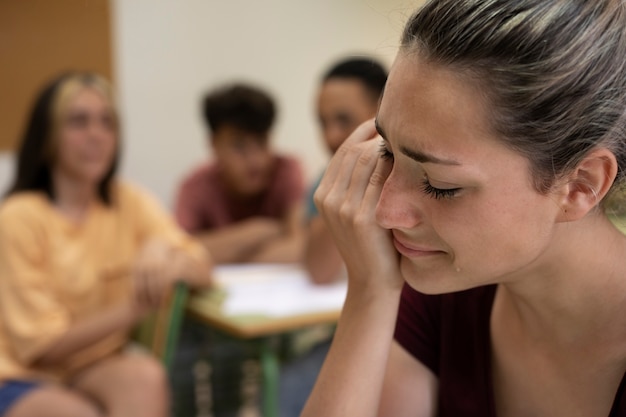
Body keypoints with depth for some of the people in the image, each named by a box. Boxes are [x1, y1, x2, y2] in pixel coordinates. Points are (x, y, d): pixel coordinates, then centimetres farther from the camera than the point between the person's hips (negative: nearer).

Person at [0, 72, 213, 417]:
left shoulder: (130, 203, 1)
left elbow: (203, 270, -4)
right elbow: (42, 346, -13)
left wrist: (164, 256, -27)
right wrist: (132, 309, -26)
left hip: (96, 372, 4)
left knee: (145, 375, -29)